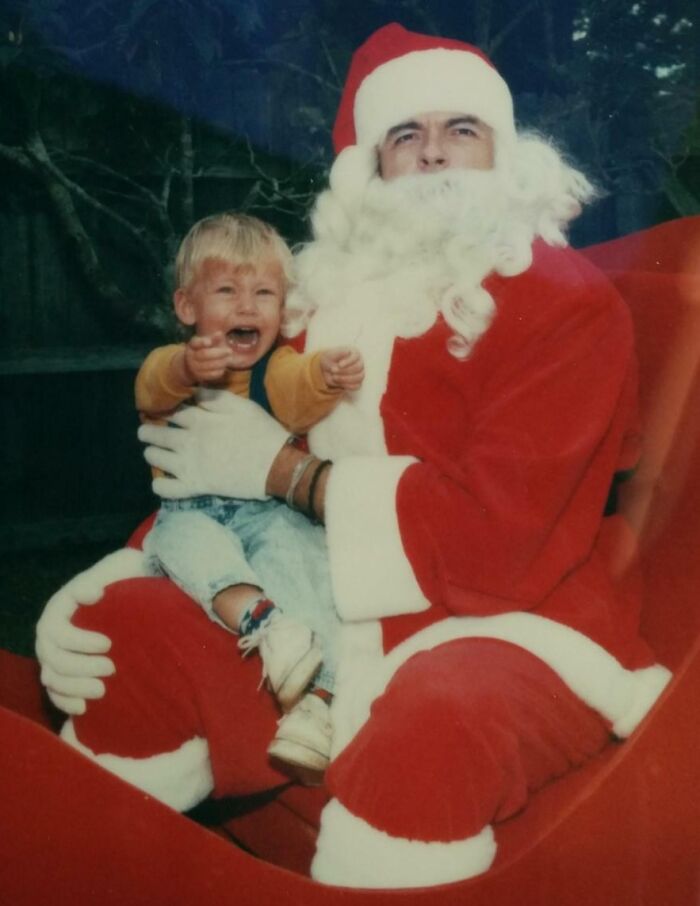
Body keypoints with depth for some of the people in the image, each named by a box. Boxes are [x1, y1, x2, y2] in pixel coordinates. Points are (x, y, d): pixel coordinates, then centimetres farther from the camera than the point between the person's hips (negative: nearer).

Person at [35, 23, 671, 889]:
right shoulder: (338, 292, 10)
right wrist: (109, 579, -6)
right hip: (339, 631, 5)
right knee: (121, 628, -11)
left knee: (430, 720, -38)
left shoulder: (568, 303, -7)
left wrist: (280, 467, -12)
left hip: (514, 631, -5)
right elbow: (221, 476, 12)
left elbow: (488, 528, -19)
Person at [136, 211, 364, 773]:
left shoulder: (278, 368, 7)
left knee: (294, 551, -30)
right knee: (185, 538, -31)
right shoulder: (171, 366, 7)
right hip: (193, 510, 1)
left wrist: (328, 378, -43)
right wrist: (187, 369, -42)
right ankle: (261, 619, -51)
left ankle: (318, 695, -38)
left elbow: (299, 397, -17)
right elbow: (153, 390, -18)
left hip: (270, 509, -1)